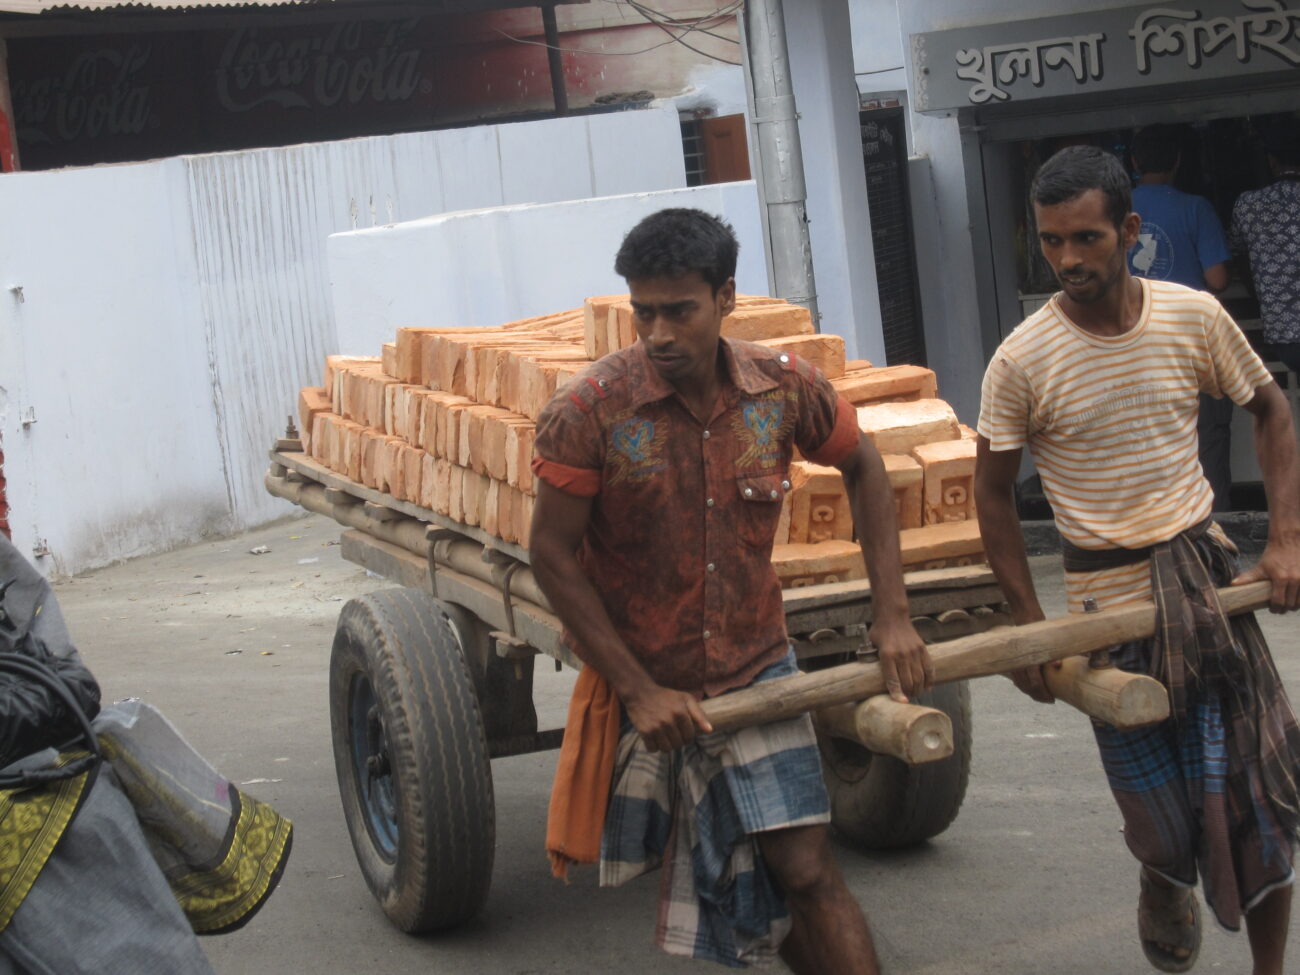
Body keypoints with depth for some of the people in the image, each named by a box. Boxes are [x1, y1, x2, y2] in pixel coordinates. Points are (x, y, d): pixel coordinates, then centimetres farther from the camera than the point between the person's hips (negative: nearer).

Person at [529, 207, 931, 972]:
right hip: (645, 686, -1)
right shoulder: (591, 411, -18)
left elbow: (863, 467, 9)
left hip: (757, 671, 1)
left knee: (806, 872, -8)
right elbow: (552, 554, -12)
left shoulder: (785, 388, -9)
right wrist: (638, 691, -14)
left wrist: (892, 616, 3)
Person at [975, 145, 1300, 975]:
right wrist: (1031, 628, -5)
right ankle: (1164, 884, 39)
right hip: (1109, 594, -2)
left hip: (1205, 569, 2)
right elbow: (994, 495, -2)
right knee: (1165, 830, 3)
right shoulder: (1023, 361, -12)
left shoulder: (1194, 317, -5)